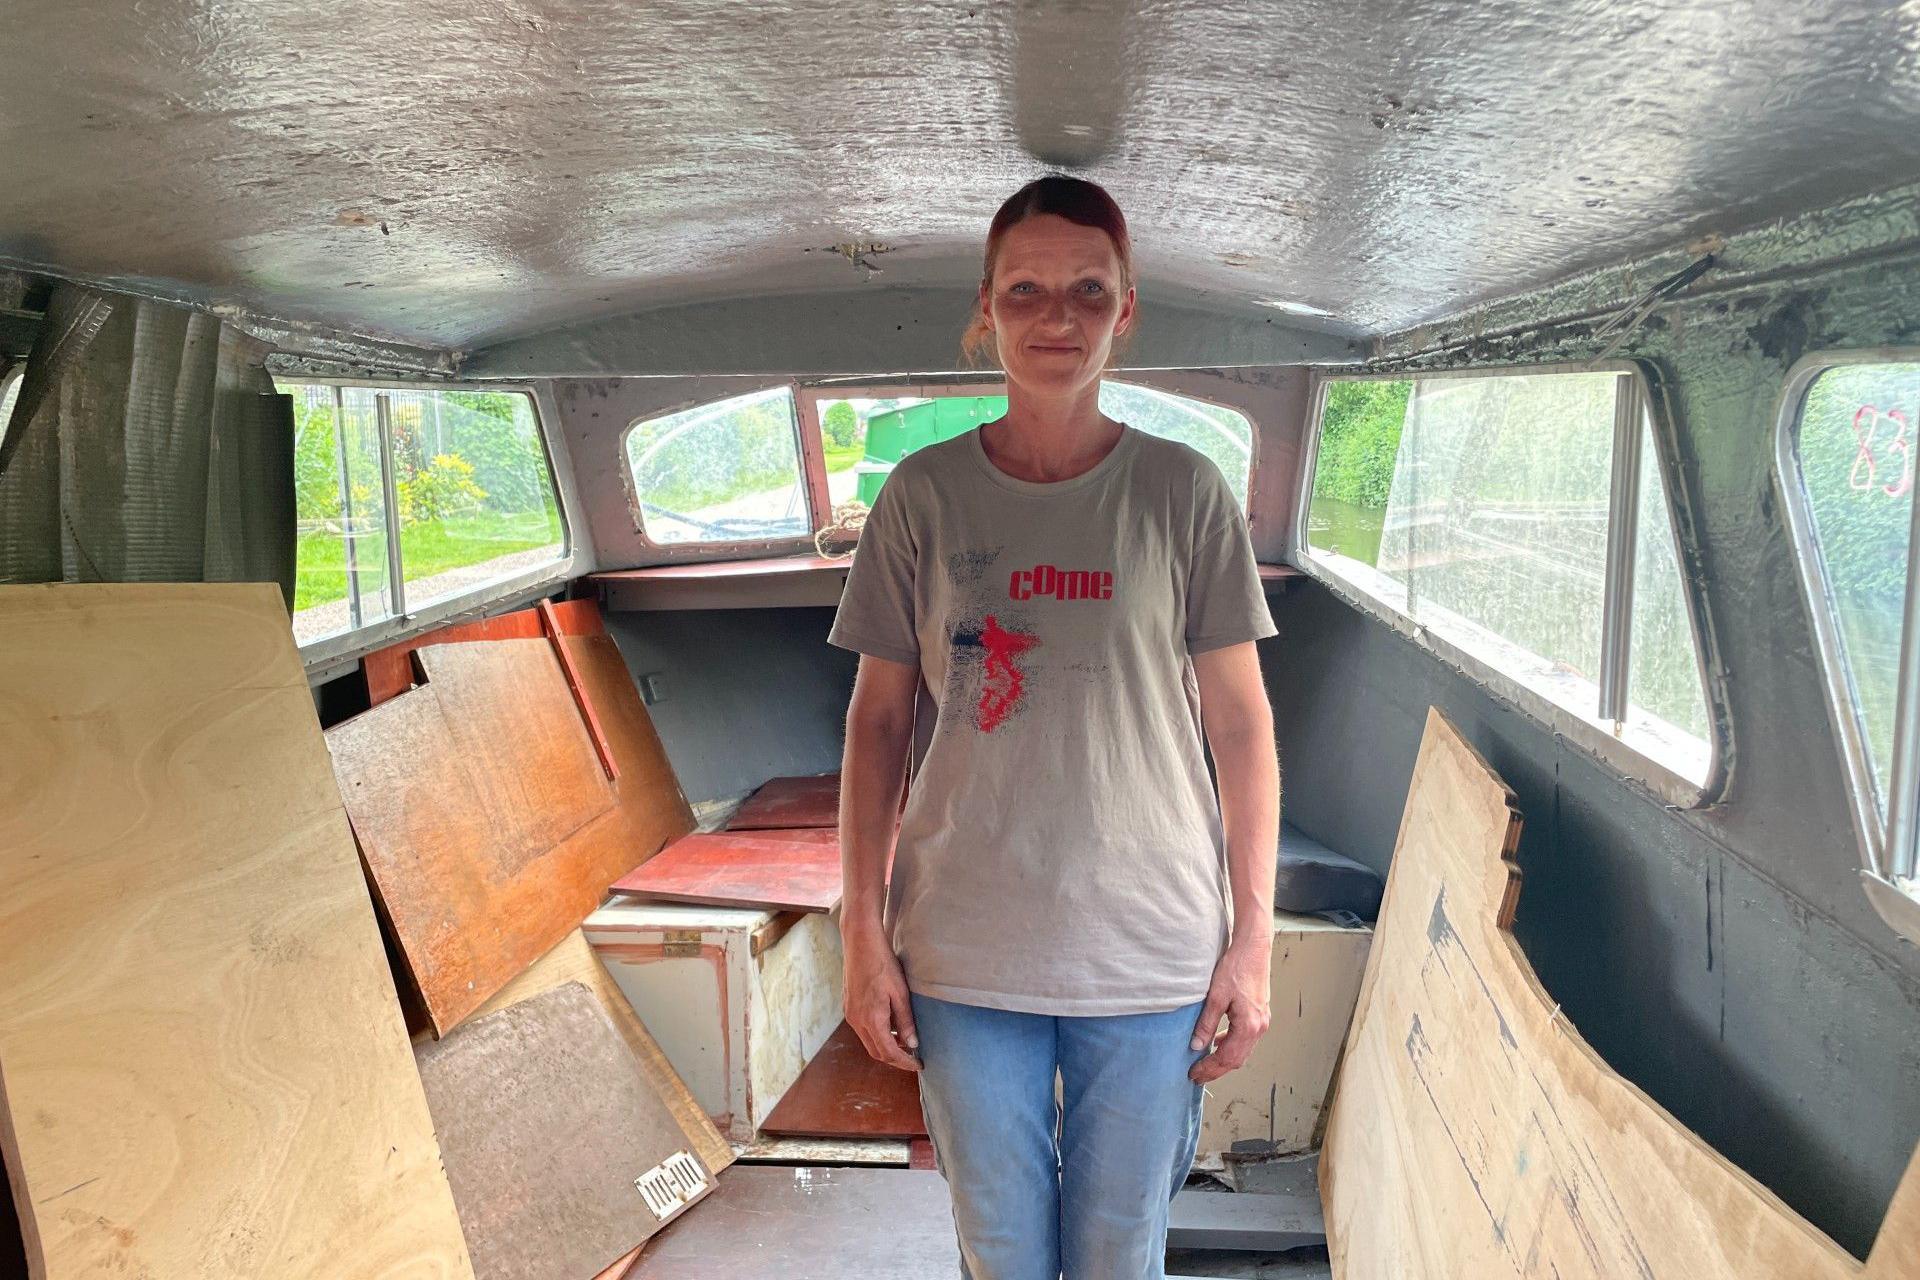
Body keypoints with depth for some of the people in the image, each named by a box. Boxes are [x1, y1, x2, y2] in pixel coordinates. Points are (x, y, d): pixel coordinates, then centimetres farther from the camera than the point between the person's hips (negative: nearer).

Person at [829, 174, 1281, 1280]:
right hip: (963, 953, 1)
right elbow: (879, 717, 4)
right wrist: (864, 926, 0)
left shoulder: (1184, 493, -1)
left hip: (1151, 951, 0)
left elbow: (1241, 722, 1)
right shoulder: (924, 494, 1)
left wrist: (1254, 936, -1)